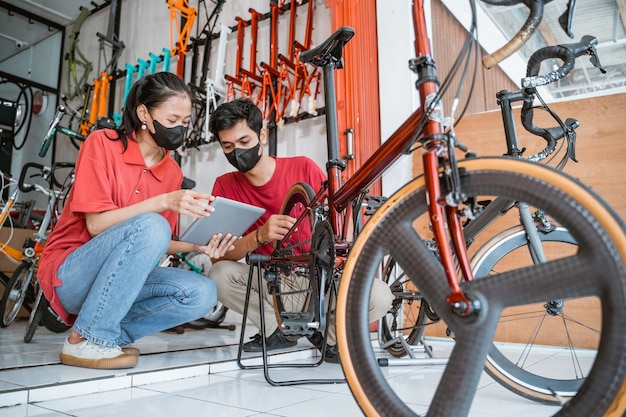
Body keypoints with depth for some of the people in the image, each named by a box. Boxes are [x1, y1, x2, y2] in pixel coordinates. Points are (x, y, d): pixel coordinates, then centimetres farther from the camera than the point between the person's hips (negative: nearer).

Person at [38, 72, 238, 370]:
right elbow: (96, 224, -18)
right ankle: (86, 340, -21)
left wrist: (196, 246, -14)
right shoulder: (103, 143, -10)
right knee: (150, 225, -32)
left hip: (120, 280, 5)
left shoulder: (173, 173, 3)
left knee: (202, 294, -17)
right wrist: (164, 202, -28)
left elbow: (156, 245, 4)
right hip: (69, 272, -5)